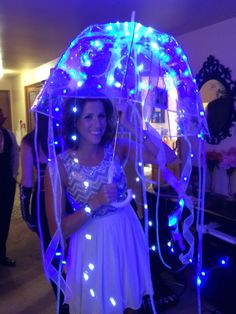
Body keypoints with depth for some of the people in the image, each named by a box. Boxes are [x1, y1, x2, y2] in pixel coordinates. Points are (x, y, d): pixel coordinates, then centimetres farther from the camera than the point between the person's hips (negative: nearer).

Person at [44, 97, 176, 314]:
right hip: (92, 244, -3)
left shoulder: (116, 148, -8)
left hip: (127, 235, 3)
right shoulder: (60, 165, -17)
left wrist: (130, 125, -21)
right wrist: (95, 203, -28)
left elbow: (167, 156, -17)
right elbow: (57, 231, -17)